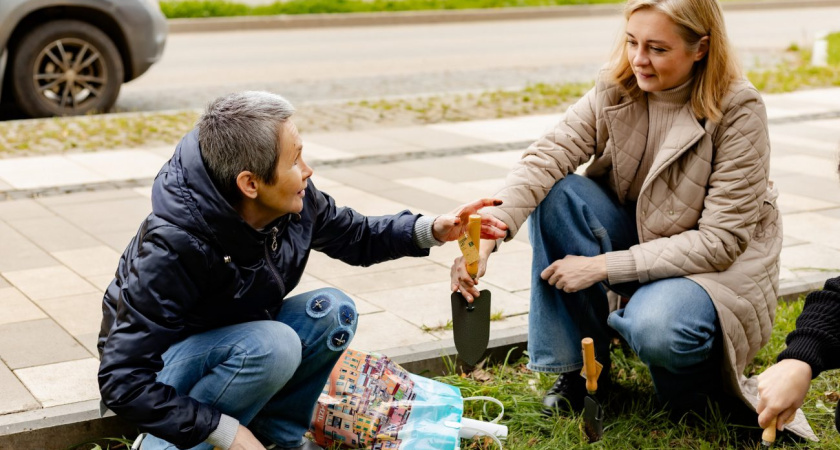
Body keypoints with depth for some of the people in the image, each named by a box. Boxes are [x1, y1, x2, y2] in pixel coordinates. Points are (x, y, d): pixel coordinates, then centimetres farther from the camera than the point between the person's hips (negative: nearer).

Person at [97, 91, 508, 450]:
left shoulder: (295, 201, -15)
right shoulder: (173, 246, -35)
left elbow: (356, 238, 6)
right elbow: (122, 382, -32)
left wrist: (432, 230, -11)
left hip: (236, 344, 7)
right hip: (159, 370, -7)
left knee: (332, 311, -15)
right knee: (273, 346, -33)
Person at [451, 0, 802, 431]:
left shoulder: (738, 111, -21)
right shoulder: (616, 88, -9)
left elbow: (722, 239, -23)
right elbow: (547, 154, -22)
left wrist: (604, 266, -28)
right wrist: (489, 233, -39)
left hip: (718, 264, -5)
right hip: (636, 233, 5)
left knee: (655, 328, -37)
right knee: (555, 193, -22)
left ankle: (693, 377, 4)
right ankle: (583, 364, -10)